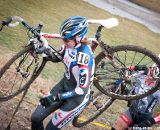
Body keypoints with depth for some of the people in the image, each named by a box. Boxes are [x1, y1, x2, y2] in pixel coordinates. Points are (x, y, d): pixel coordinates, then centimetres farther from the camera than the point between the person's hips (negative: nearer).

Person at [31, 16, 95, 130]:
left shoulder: (85, 57, -33)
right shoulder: (70, 45, -12)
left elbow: (82, 89, -29)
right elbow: (56, 58, 8)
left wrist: (57, 97, -34)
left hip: (77, 97, -7)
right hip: (64, 85, 7)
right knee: (36, 118, 5)